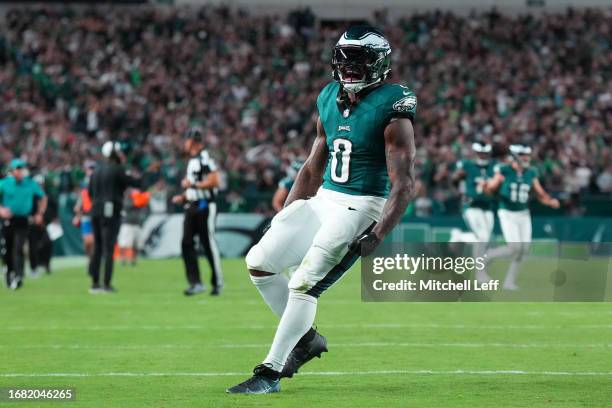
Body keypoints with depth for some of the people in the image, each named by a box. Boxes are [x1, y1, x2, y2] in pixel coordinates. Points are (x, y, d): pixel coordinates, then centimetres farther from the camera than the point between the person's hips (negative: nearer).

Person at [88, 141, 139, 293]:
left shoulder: (97, 170, 13)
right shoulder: (116, 170, -8)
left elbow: (90, 192, 18)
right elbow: (134, 182, -7)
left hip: (96, 210, 7)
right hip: (110, 212, -7)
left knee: (97, 247, 12)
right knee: (108, 248, -5)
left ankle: (95, 283, 12)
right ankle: (107, 284, -8)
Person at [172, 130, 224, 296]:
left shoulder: (205, 158, -13)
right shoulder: (192, 161, 17)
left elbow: (214, 182, -20)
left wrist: (192, 184, -17)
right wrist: (183, 197, 13)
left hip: (205, 206, -9)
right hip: (192, 207, 9)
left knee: (209, 244, -3)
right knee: (187, 244, 1)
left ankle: (217, 282, 7)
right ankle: (195, 282, 3)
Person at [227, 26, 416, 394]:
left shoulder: (392, 111, -13)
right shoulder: (330, 101, 9)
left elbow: (404, 184, -16)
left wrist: (377, 236, -25)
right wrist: (283, 219, 18)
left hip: (362, 208, -8)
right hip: (323, 199, 8)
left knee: (304, 284, -15)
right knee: (260, 262, 2)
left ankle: (270, 374, -8)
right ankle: (306, 337, 16)